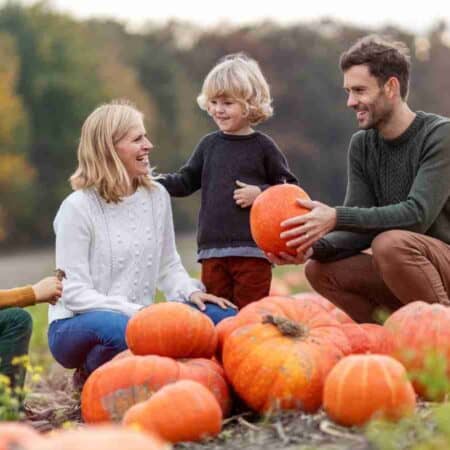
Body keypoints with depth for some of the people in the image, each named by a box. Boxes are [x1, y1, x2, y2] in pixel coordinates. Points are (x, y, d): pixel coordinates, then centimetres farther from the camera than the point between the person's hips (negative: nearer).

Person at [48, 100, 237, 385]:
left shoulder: (156, 196, 5)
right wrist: (135, 311, -25)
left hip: (138, 320, 6)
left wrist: (191, 292, -8)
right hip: (76, 327, -5)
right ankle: (90, 380, -6)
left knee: (221, 316, -13)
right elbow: (74, 292, -15)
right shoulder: (78, 207, -12)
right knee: (124, 329, -39)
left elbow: (168, 267, 13)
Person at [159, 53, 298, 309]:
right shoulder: (209, 145, 12)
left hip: (252, 249, -4)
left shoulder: (263, 146, 1)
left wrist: (261, 193, -13)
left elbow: (289, 188, 3)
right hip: (213, 249, 4)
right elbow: (185, 181, 14)